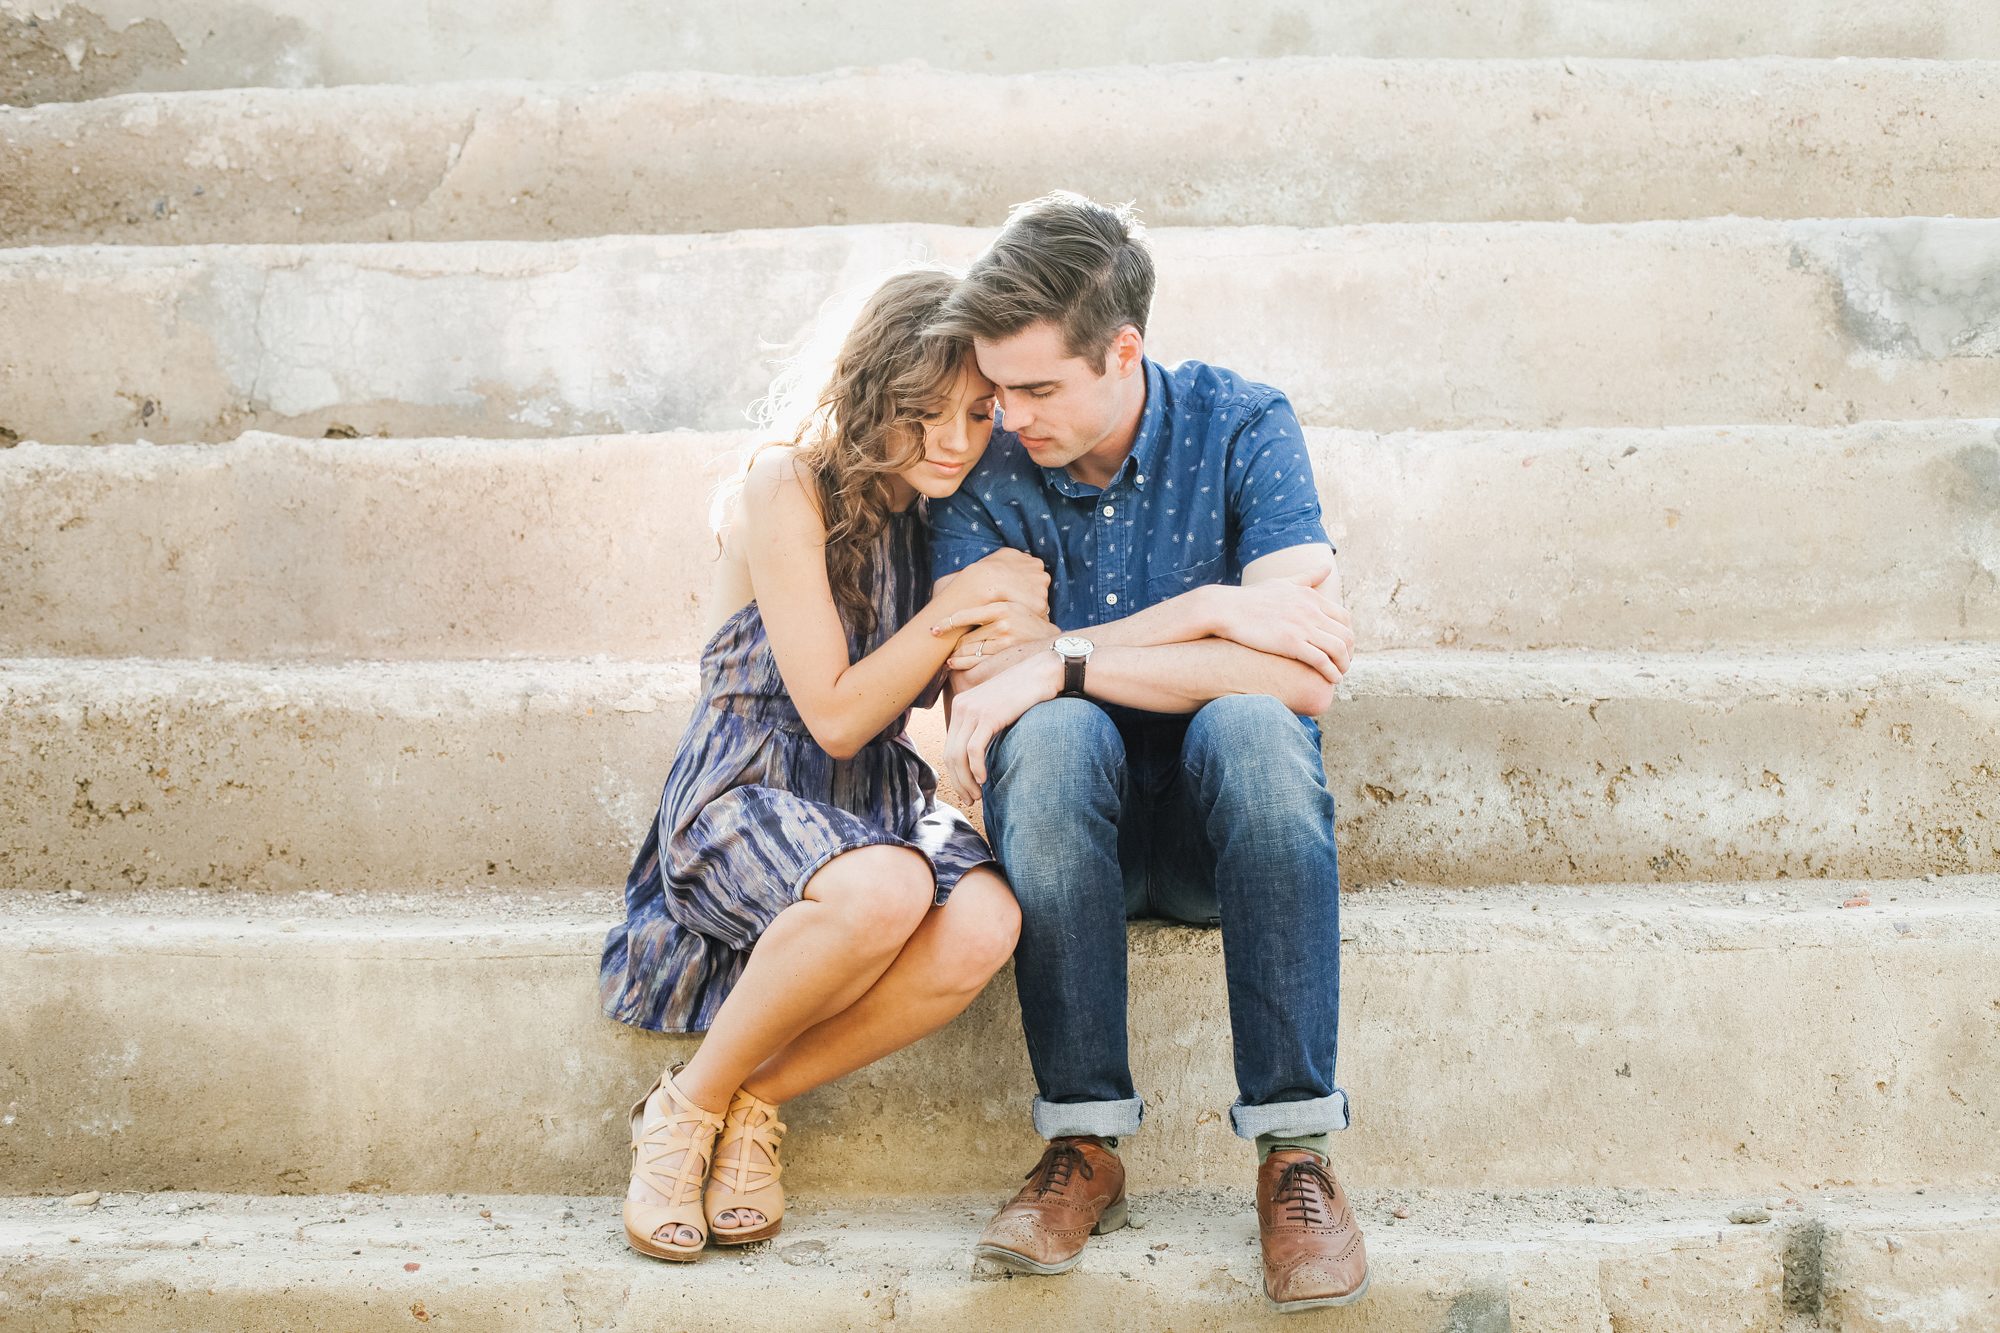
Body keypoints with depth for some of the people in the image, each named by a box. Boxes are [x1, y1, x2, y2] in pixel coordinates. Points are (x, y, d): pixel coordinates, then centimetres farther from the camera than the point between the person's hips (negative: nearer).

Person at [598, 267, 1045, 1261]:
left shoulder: (948, 511, 8)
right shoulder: (788, 487, -10)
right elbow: (835, 716, -12)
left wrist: (1010, 620, -7)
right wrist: (957, 605, -16)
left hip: (881, 801, 5)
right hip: (744, 795, -5)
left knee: (986, 922, -31)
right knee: (885, 888, -39)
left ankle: (754, 1100, -11)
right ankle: (687, 1104, -16)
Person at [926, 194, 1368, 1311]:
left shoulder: (1241, 426, -9)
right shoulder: (985, 469, -5)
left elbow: (1306, 674, -22)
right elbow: (977, 685, -17)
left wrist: (1068, 656, -24)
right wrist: (1209, 612, -23)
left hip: (1224, 822, -1)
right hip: (1071, 817, 1)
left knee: (1247, 721, -33)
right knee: (1054, 735, -32)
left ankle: (1295, 1151, -31)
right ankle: (1086, 1145, -26)